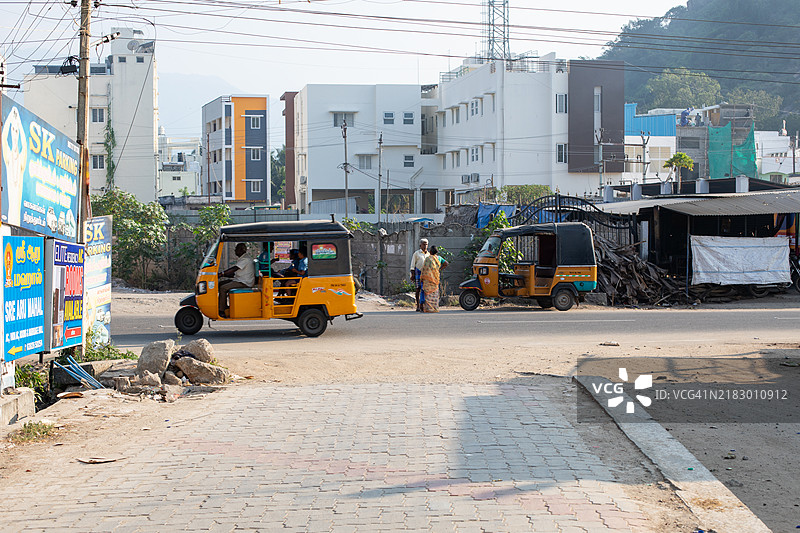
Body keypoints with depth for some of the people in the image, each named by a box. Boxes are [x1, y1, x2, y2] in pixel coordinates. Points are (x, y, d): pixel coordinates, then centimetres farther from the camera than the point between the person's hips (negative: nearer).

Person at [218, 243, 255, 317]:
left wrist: (222, 274, -23)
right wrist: (224, 274, 6)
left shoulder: (245, 260, -15)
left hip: (244, 283, -11)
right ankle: (225, 306, 11)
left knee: (223, 288, -22)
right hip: (238, 280, 11)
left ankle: (222, 311, -22)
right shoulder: (241, 259, 20)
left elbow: (234, 269, -24)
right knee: (220, 283, 10)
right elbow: (234, 273, 20)